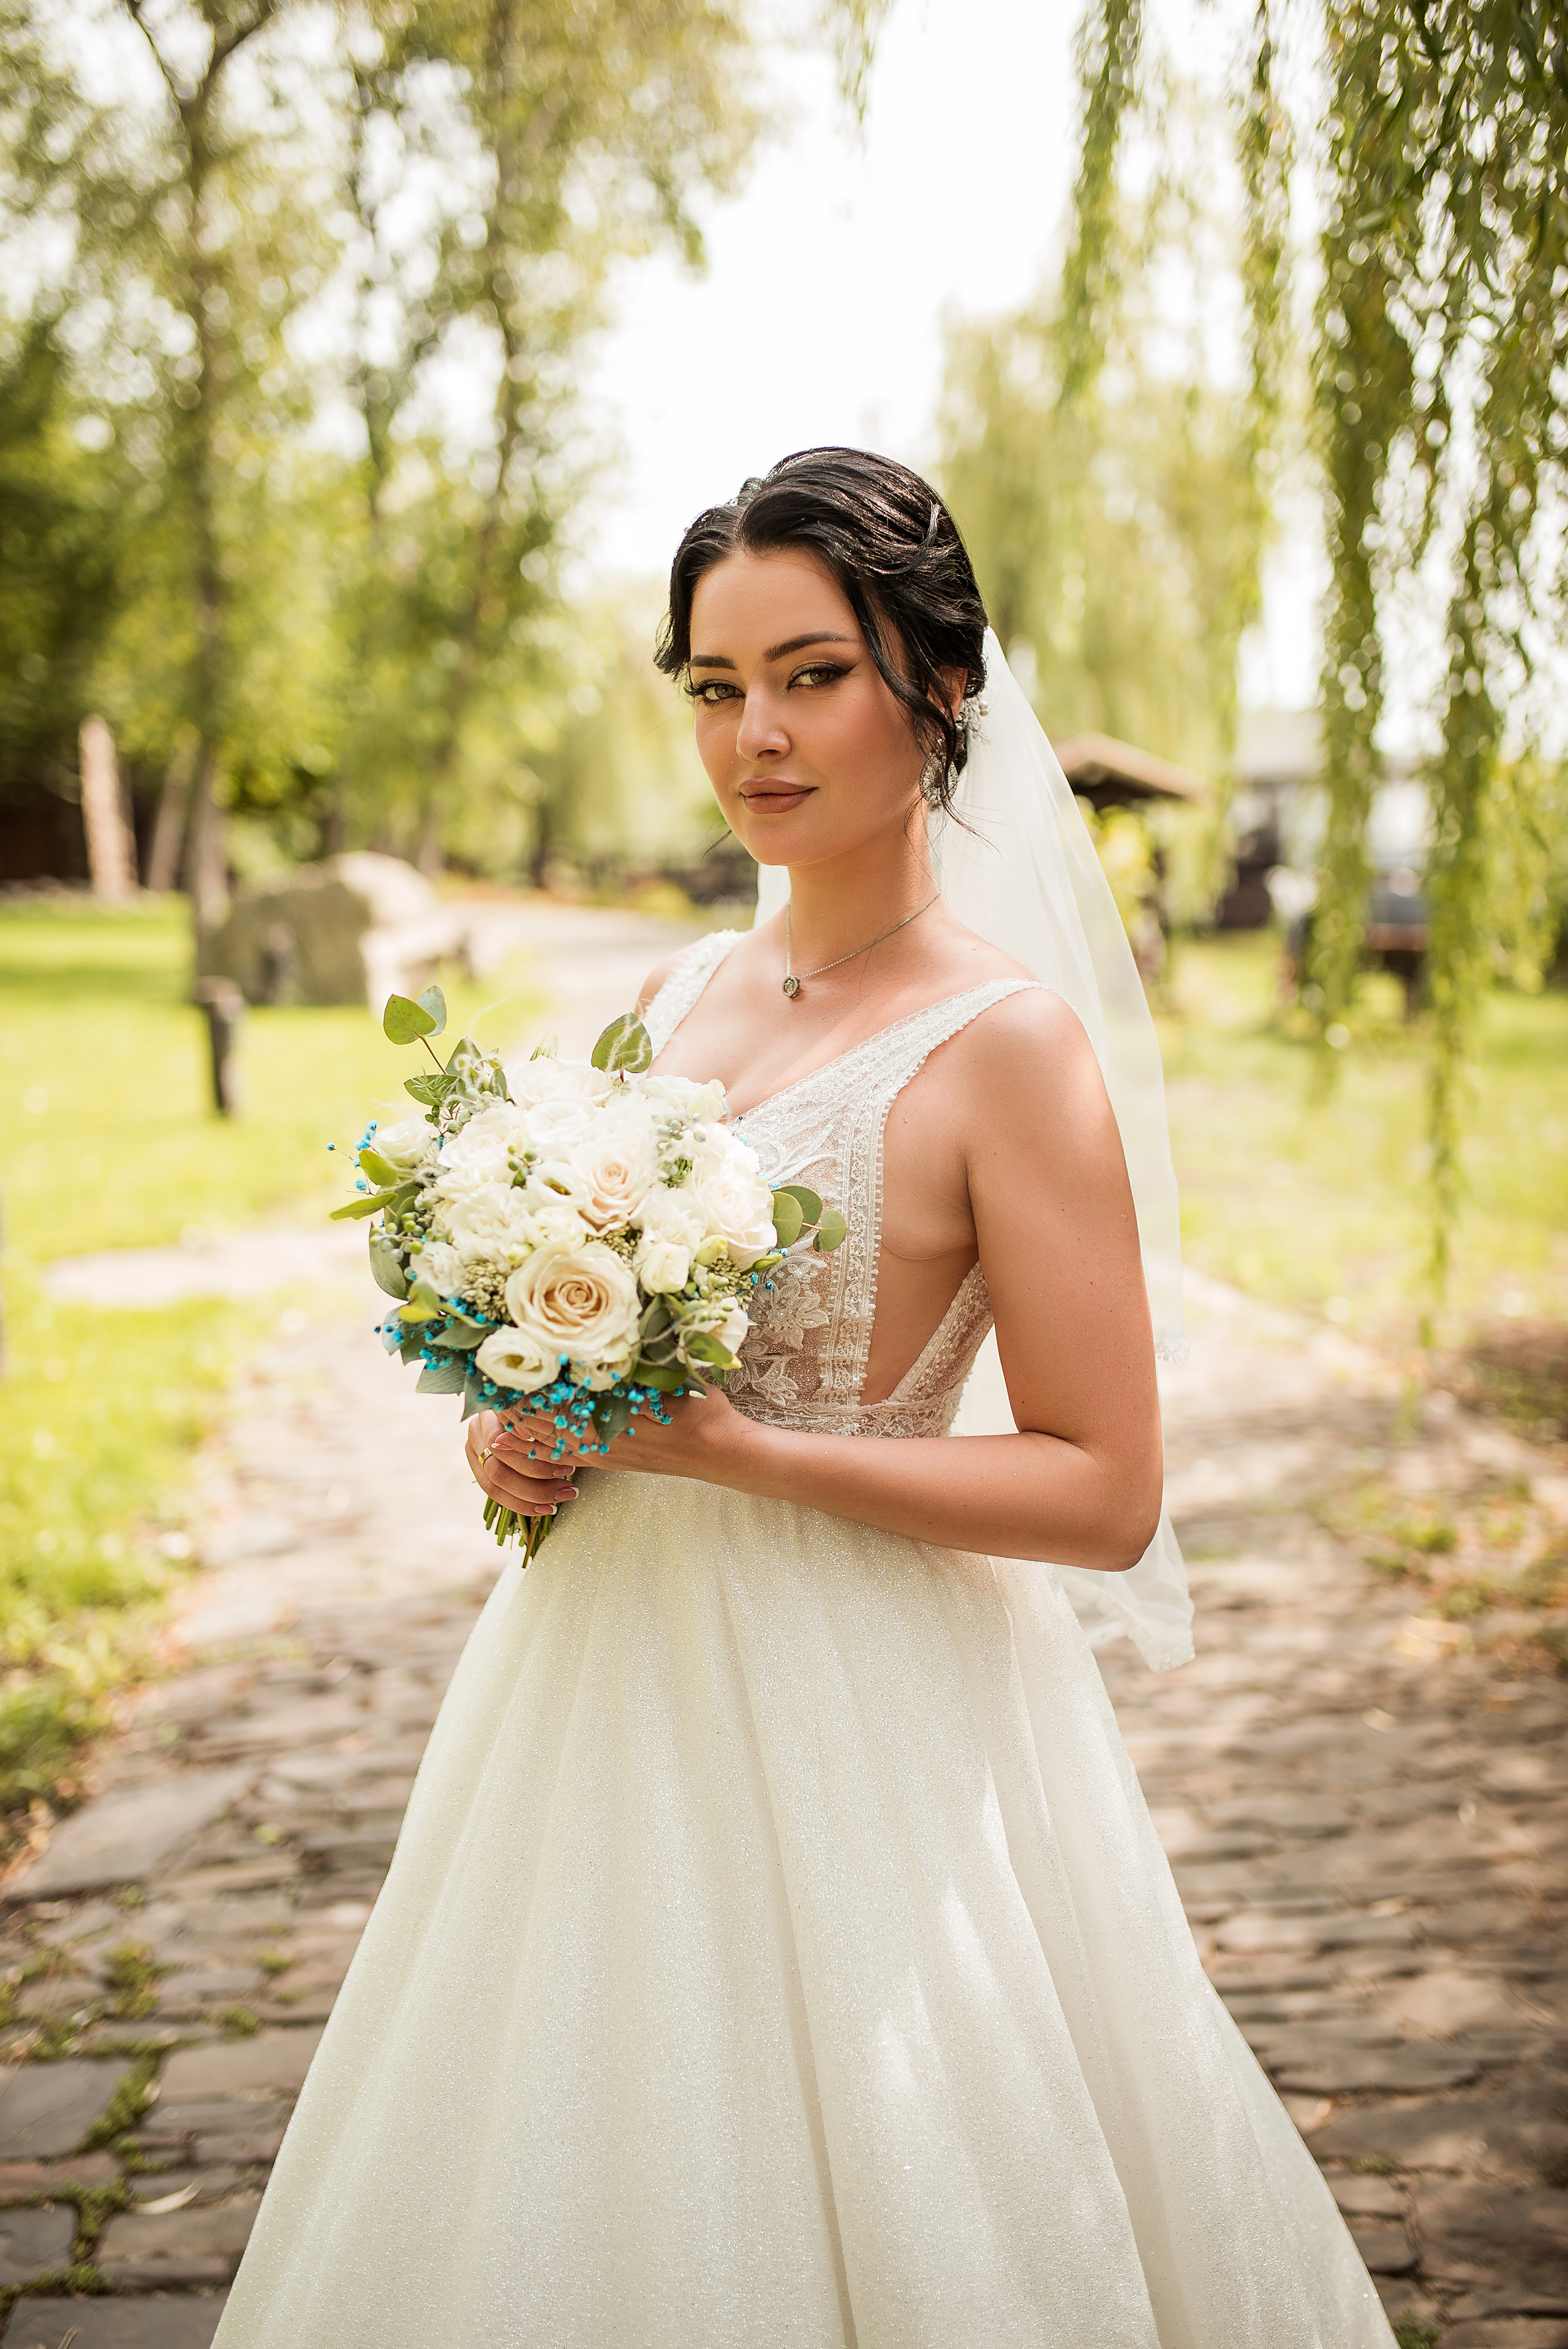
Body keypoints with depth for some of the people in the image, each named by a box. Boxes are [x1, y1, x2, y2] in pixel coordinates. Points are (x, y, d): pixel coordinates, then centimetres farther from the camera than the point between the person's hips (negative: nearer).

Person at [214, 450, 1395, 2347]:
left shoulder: (1010, 1042, -15)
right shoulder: (683, 997, 5)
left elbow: (1104, 1496, -16)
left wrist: (727, 1453, -21)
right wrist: (532, 1432, -2)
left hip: (855, 1713, -6)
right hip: (610, 1670, 7)